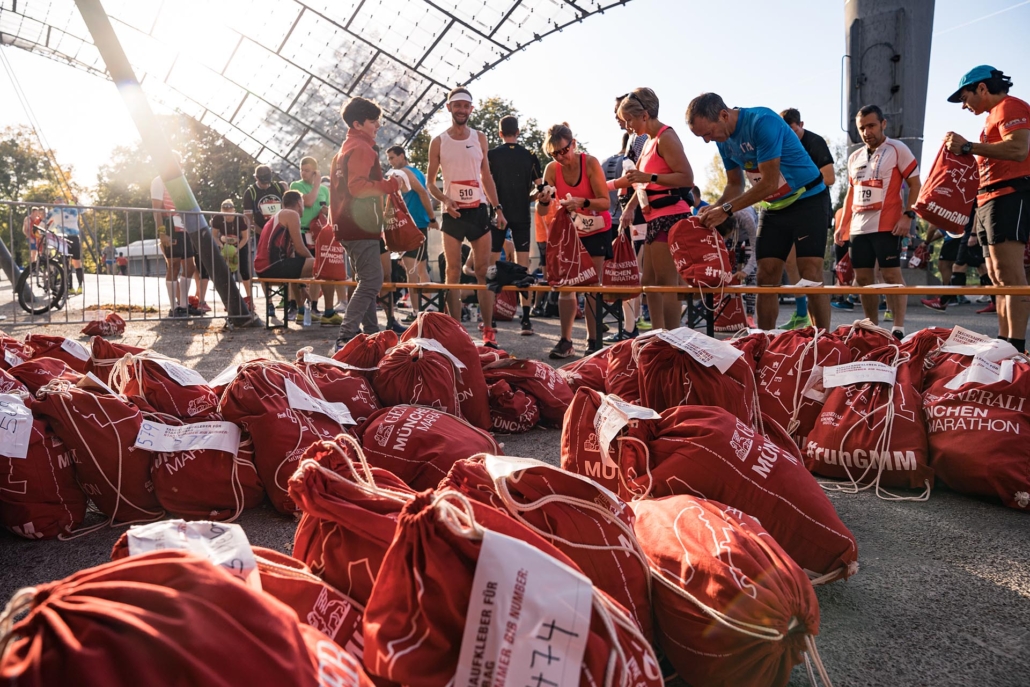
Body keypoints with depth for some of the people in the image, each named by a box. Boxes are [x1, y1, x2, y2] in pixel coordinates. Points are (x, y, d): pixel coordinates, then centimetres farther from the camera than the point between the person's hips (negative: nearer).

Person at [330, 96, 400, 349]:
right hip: (361, 226, -11)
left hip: (349, 224, 11)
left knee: (366, 280, 15)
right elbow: (358, 186, -21)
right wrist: (391, 184, -17)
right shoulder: (363, 148, -11)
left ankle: (371, 332, 19)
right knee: (372, 281, -12)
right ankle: (346, 336, -15)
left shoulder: (346, 148, 21)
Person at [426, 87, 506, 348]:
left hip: (479, 210, 1)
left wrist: (498, 208, 5)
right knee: (453, 272, -1)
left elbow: (486, 176, 13)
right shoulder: (438, 142, 4)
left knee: (484, 271, -1)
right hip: (452, 213, -1)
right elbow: (430, 182, 6)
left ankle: (488, 330, 2)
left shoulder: (479, 138, 10)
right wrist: (444, 200, -13)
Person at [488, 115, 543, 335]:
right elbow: (540, 189, 1)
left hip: (497, 214, -1)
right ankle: (526, 320, -5)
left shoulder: (491, 155, 0)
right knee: (523, 268, 0)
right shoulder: (530, 156, 3)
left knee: (491, 266, 9)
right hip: (521, 216, 1)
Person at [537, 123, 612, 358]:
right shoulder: (552, 169, -11)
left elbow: (605, 202, -24)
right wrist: (544, 200, -36)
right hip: (569, 232, 3)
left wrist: (582, 202, -42)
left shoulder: (590, 163, -20)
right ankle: (565, 341, 0)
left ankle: (593, 341, 1)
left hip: (597, 231, -3)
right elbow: (542, 211, -14)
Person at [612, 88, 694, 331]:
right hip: (657, 218, 10)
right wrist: (630, 206, 21)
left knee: (666, 282, -10)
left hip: (670, 216, -10)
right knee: (649, 281, 11)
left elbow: (687, 178, -19)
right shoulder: (650, 141, 18)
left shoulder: (666, 137, -11)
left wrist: (649, 177, -24)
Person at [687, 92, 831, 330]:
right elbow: (735, 185, 9)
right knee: (766, 278, 0)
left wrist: (727, 209, -27)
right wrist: (714, 208, -10)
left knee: (811, 276, -14)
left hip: (808, 200, -7)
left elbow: (769, 183, -27)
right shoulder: (724, 140, 0)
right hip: (774, 207, 7)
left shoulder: (762, 122, -24)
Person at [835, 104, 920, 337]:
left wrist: (908, 215, -15)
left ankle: (898, 328, -6)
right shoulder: (854, 157, 17)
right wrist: (842, 225, 16)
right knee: (863, 278, 6)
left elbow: (914, 184, -4)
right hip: (858, 227, 6)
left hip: (887, 226, -6)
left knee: (891, 274, -8)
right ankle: (872, 328, 16)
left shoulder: (897, 149, 0)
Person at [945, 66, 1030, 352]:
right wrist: (964, 152, 15)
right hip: (991, 199, 10)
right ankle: (1004, 341, 9)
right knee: (997, 275, 7)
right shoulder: (995, 115, 24)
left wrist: (968, 147, -17)